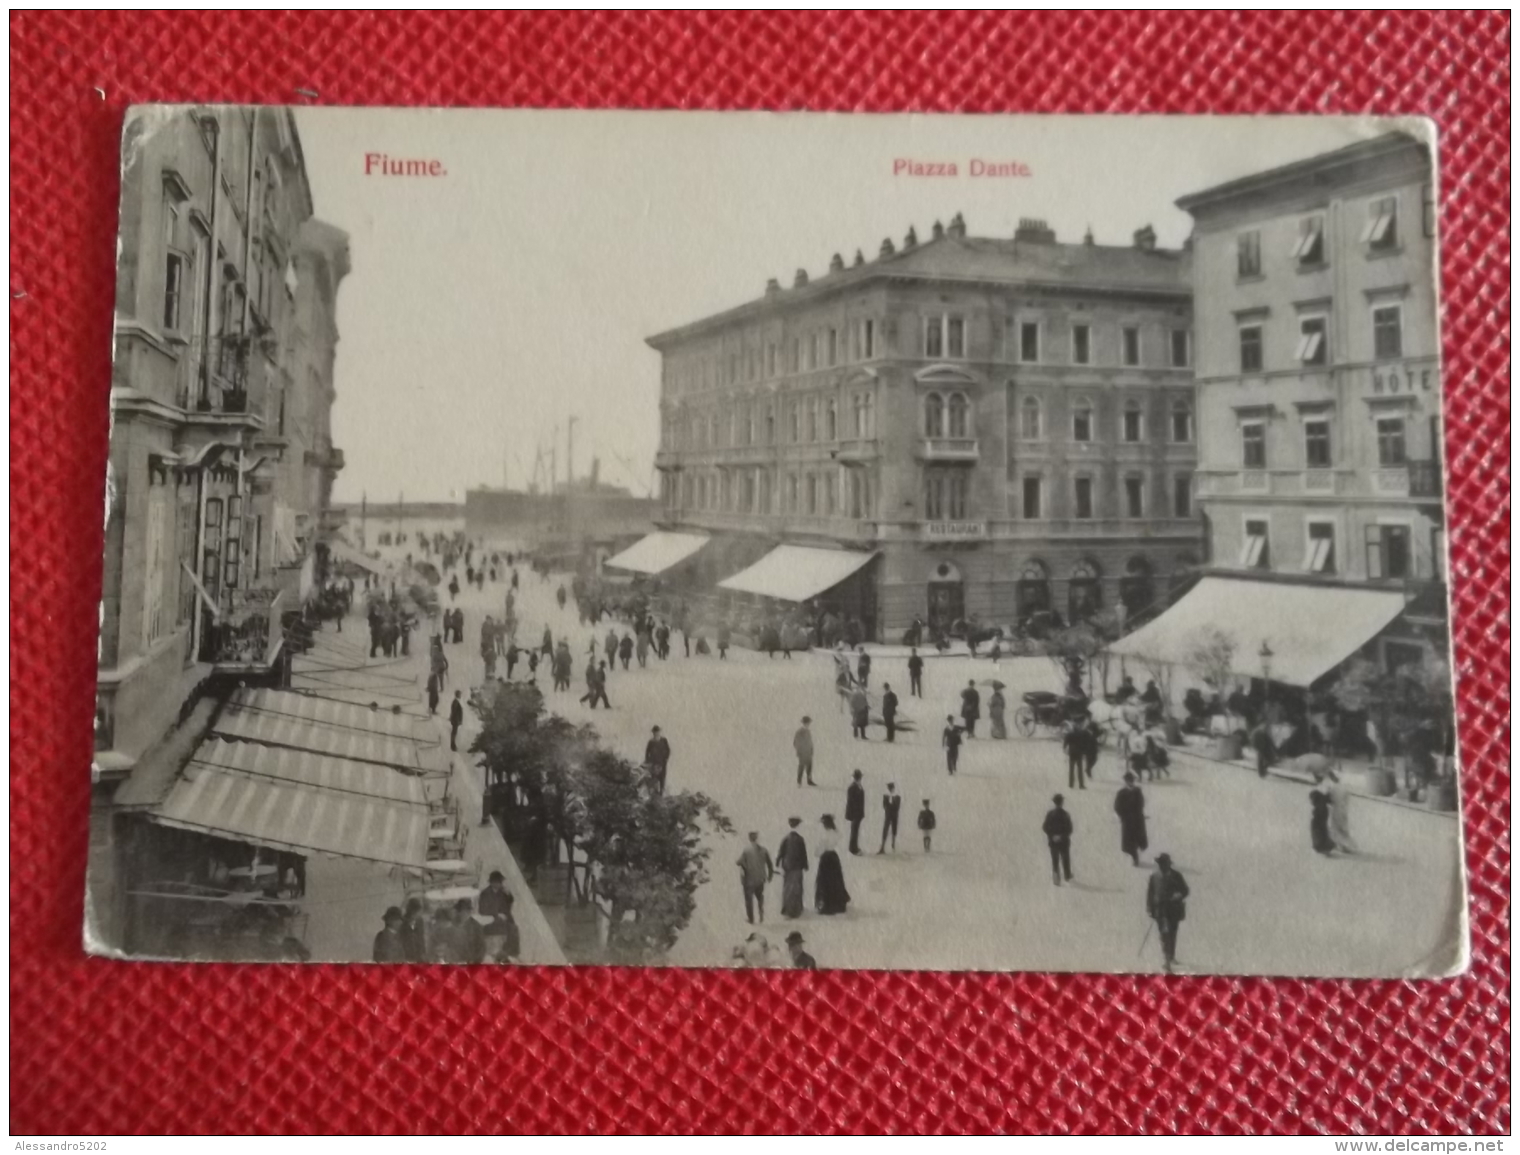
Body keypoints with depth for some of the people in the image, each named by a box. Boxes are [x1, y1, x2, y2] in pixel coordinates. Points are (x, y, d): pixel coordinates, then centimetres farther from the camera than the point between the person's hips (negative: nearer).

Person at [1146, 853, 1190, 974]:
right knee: (1165, 935, -13)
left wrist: (1179, 896, -19)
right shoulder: (1154, 877, -4)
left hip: (1174, 910, 2)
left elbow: (1185, 890, 2)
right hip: (1160, 910, -2)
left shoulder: (1176, 876, -2)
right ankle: (1166, 962, -16)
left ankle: (1171, 957, 34)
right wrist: (1150, 909, -4)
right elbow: (1149, 894, 0)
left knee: (1172, 934, 15)